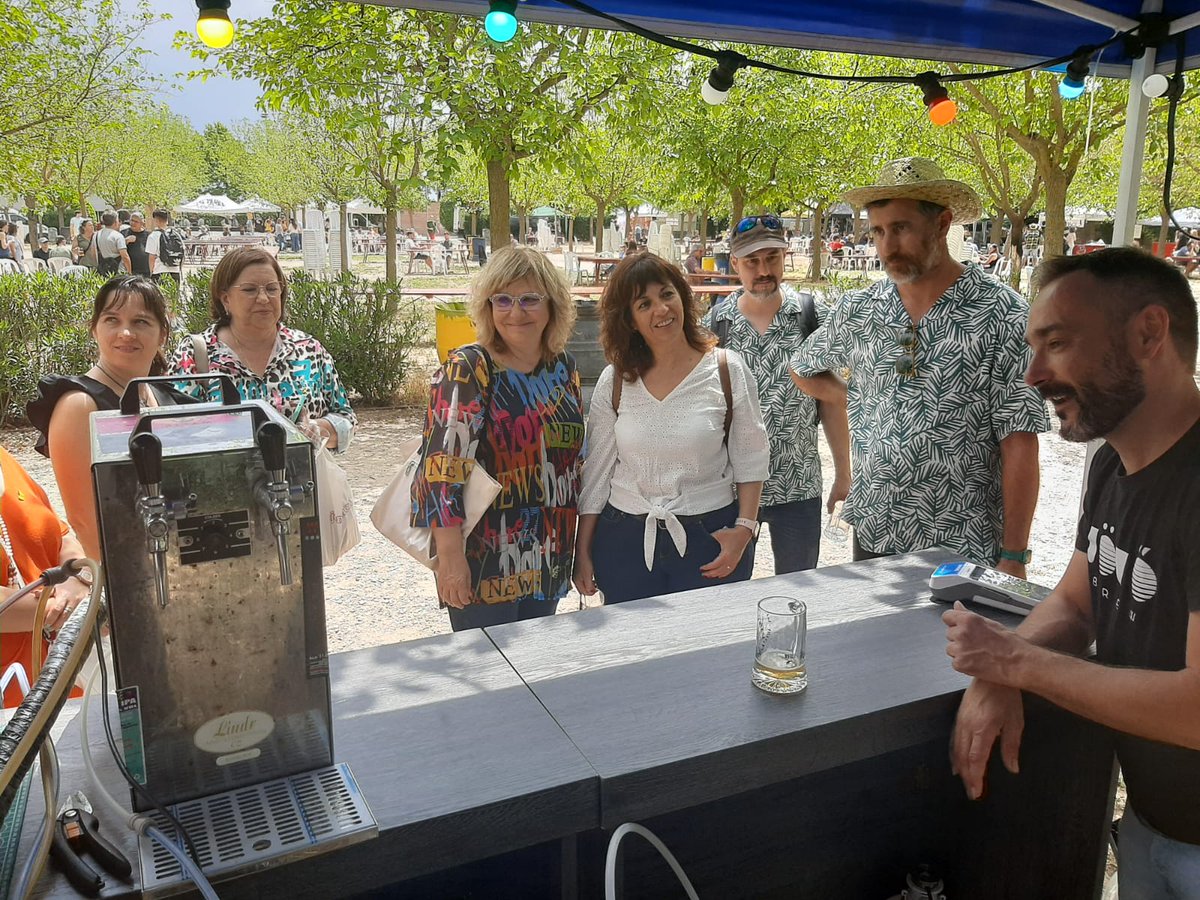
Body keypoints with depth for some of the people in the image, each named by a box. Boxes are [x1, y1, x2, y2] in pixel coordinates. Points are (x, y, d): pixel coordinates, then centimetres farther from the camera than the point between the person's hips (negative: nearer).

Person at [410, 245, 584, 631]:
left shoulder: (563, 367, 6)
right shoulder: (467, 369, -12)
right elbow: (443, 466, -18)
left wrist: (580, 544, 15)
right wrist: (450, 556, -23)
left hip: (549, 561, 6)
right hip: (485, 563, -6)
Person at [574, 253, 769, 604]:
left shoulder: (727, 370, -4)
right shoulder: (615, 381, 0)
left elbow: (751, 458, 0)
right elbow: (595, 470, 4)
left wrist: (744, 528, -10)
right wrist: (582, 551, 4)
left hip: (712, 537, -1)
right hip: (625, 539, 2)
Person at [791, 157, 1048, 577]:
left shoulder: (1002, 313, -10)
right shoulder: (858, 310, 2)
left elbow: (1019, 446, -12)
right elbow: (804, 371, 21)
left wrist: (1014, 557, -14)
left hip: (964, 546, -4)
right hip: (872, 536, 4)